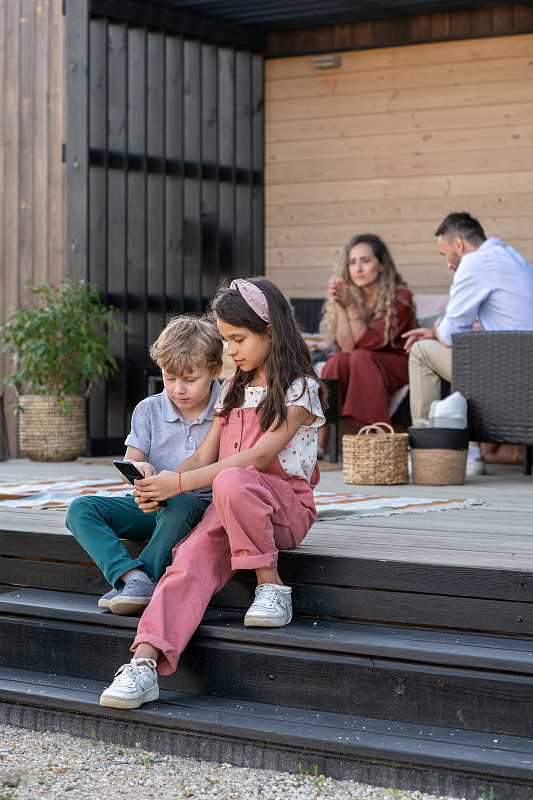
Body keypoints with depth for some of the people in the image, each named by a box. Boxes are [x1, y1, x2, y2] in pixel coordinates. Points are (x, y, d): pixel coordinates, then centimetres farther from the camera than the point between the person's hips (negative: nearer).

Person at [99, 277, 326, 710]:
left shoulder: (300, 389, -4)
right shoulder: (234, 389, 20)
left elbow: (259, 456, -16)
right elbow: (204, 456, 15)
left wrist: (180, 482, -20)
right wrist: (160, 484, -6)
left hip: (286, 504, -5)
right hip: (230, 509, 5)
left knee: (231, 482, -39)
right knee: (192, 557, -26)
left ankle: (271, 586, -23)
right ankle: (145, 662, -41)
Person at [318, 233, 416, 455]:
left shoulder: (400, 298, -14)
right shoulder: (352, 295, -1)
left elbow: (368, 343, -21)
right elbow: (346, 347, -13)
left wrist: (351, 306, -30)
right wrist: (340, 306, -23)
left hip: (397, 366, -4)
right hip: (361, 370, 4)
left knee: (360, 358, -31)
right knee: (337, 361, -26)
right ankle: (320, 440, -29)